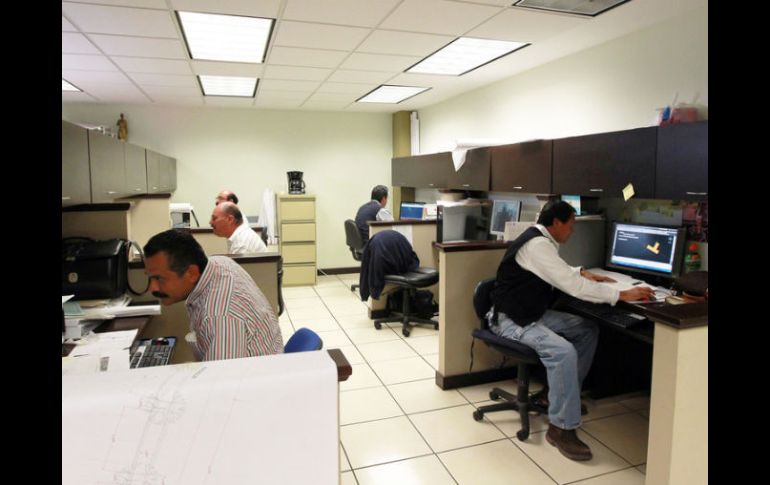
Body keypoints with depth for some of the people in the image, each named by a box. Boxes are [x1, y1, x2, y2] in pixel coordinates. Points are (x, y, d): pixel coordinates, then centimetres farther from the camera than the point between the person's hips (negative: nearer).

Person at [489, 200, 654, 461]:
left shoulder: (541, 240, 9)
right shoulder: (536, 244, -23)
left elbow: (559, 272, 31)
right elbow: (573, 286, -28)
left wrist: (582, 273, 15)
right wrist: (622, 295, -21)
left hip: (533, 313, 10)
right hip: (510, 319, -10)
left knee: (588, 329, 9)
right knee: (564, 351, -29)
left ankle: (562, 394, 19)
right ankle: (561, 428, -14)